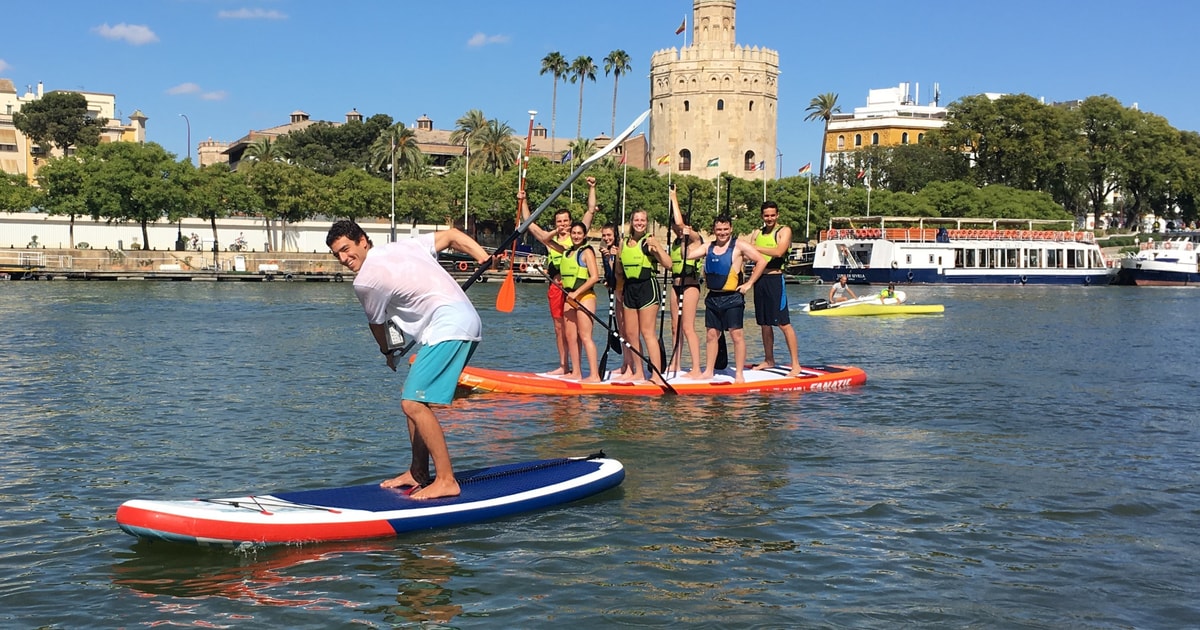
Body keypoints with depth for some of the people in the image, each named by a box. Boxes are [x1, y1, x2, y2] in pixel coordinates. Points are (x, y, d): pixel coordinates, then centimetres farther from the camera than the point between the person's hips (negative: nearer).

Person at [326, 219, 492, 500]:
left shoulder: (365, 280, -4)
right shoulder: (403, 246, 18)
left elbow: (376, 324, 13)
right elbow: (452, 235, 18)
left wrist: (388, 352, 33)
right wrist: (487, 260, 9)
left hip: (447, 329, -10)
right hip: (466, 321, 10)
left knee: (413, 404, -13)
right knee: (414, 399, 15)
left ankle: (446, 481, -13)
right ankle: (418, 474, 22)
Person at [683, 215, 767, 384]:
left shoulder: (739, 246, -5)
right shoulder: (708, 247, 11)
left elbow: (762, 261, -9)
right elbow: (687, 255, 10)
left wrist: (749, 283, -10)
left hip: (732, 298, -6)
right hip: (713, 297, 6)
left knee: (736, 334, -6)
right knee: (711, 334, 9)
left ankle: (739, 373, -3)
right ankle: (708, 371, 16)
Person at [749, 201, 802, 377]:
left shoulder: (784, 231, -3)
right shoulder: (757, 233, 15)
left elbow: (779, 251, -19)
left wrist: (755, 248, -18)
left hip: (775, 279, -6)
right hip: (759, 279, 6)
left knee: (784, 323, -9)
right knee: (764, 323, 12)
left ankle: (795, 364, -7)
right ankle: (768, 360, 23)